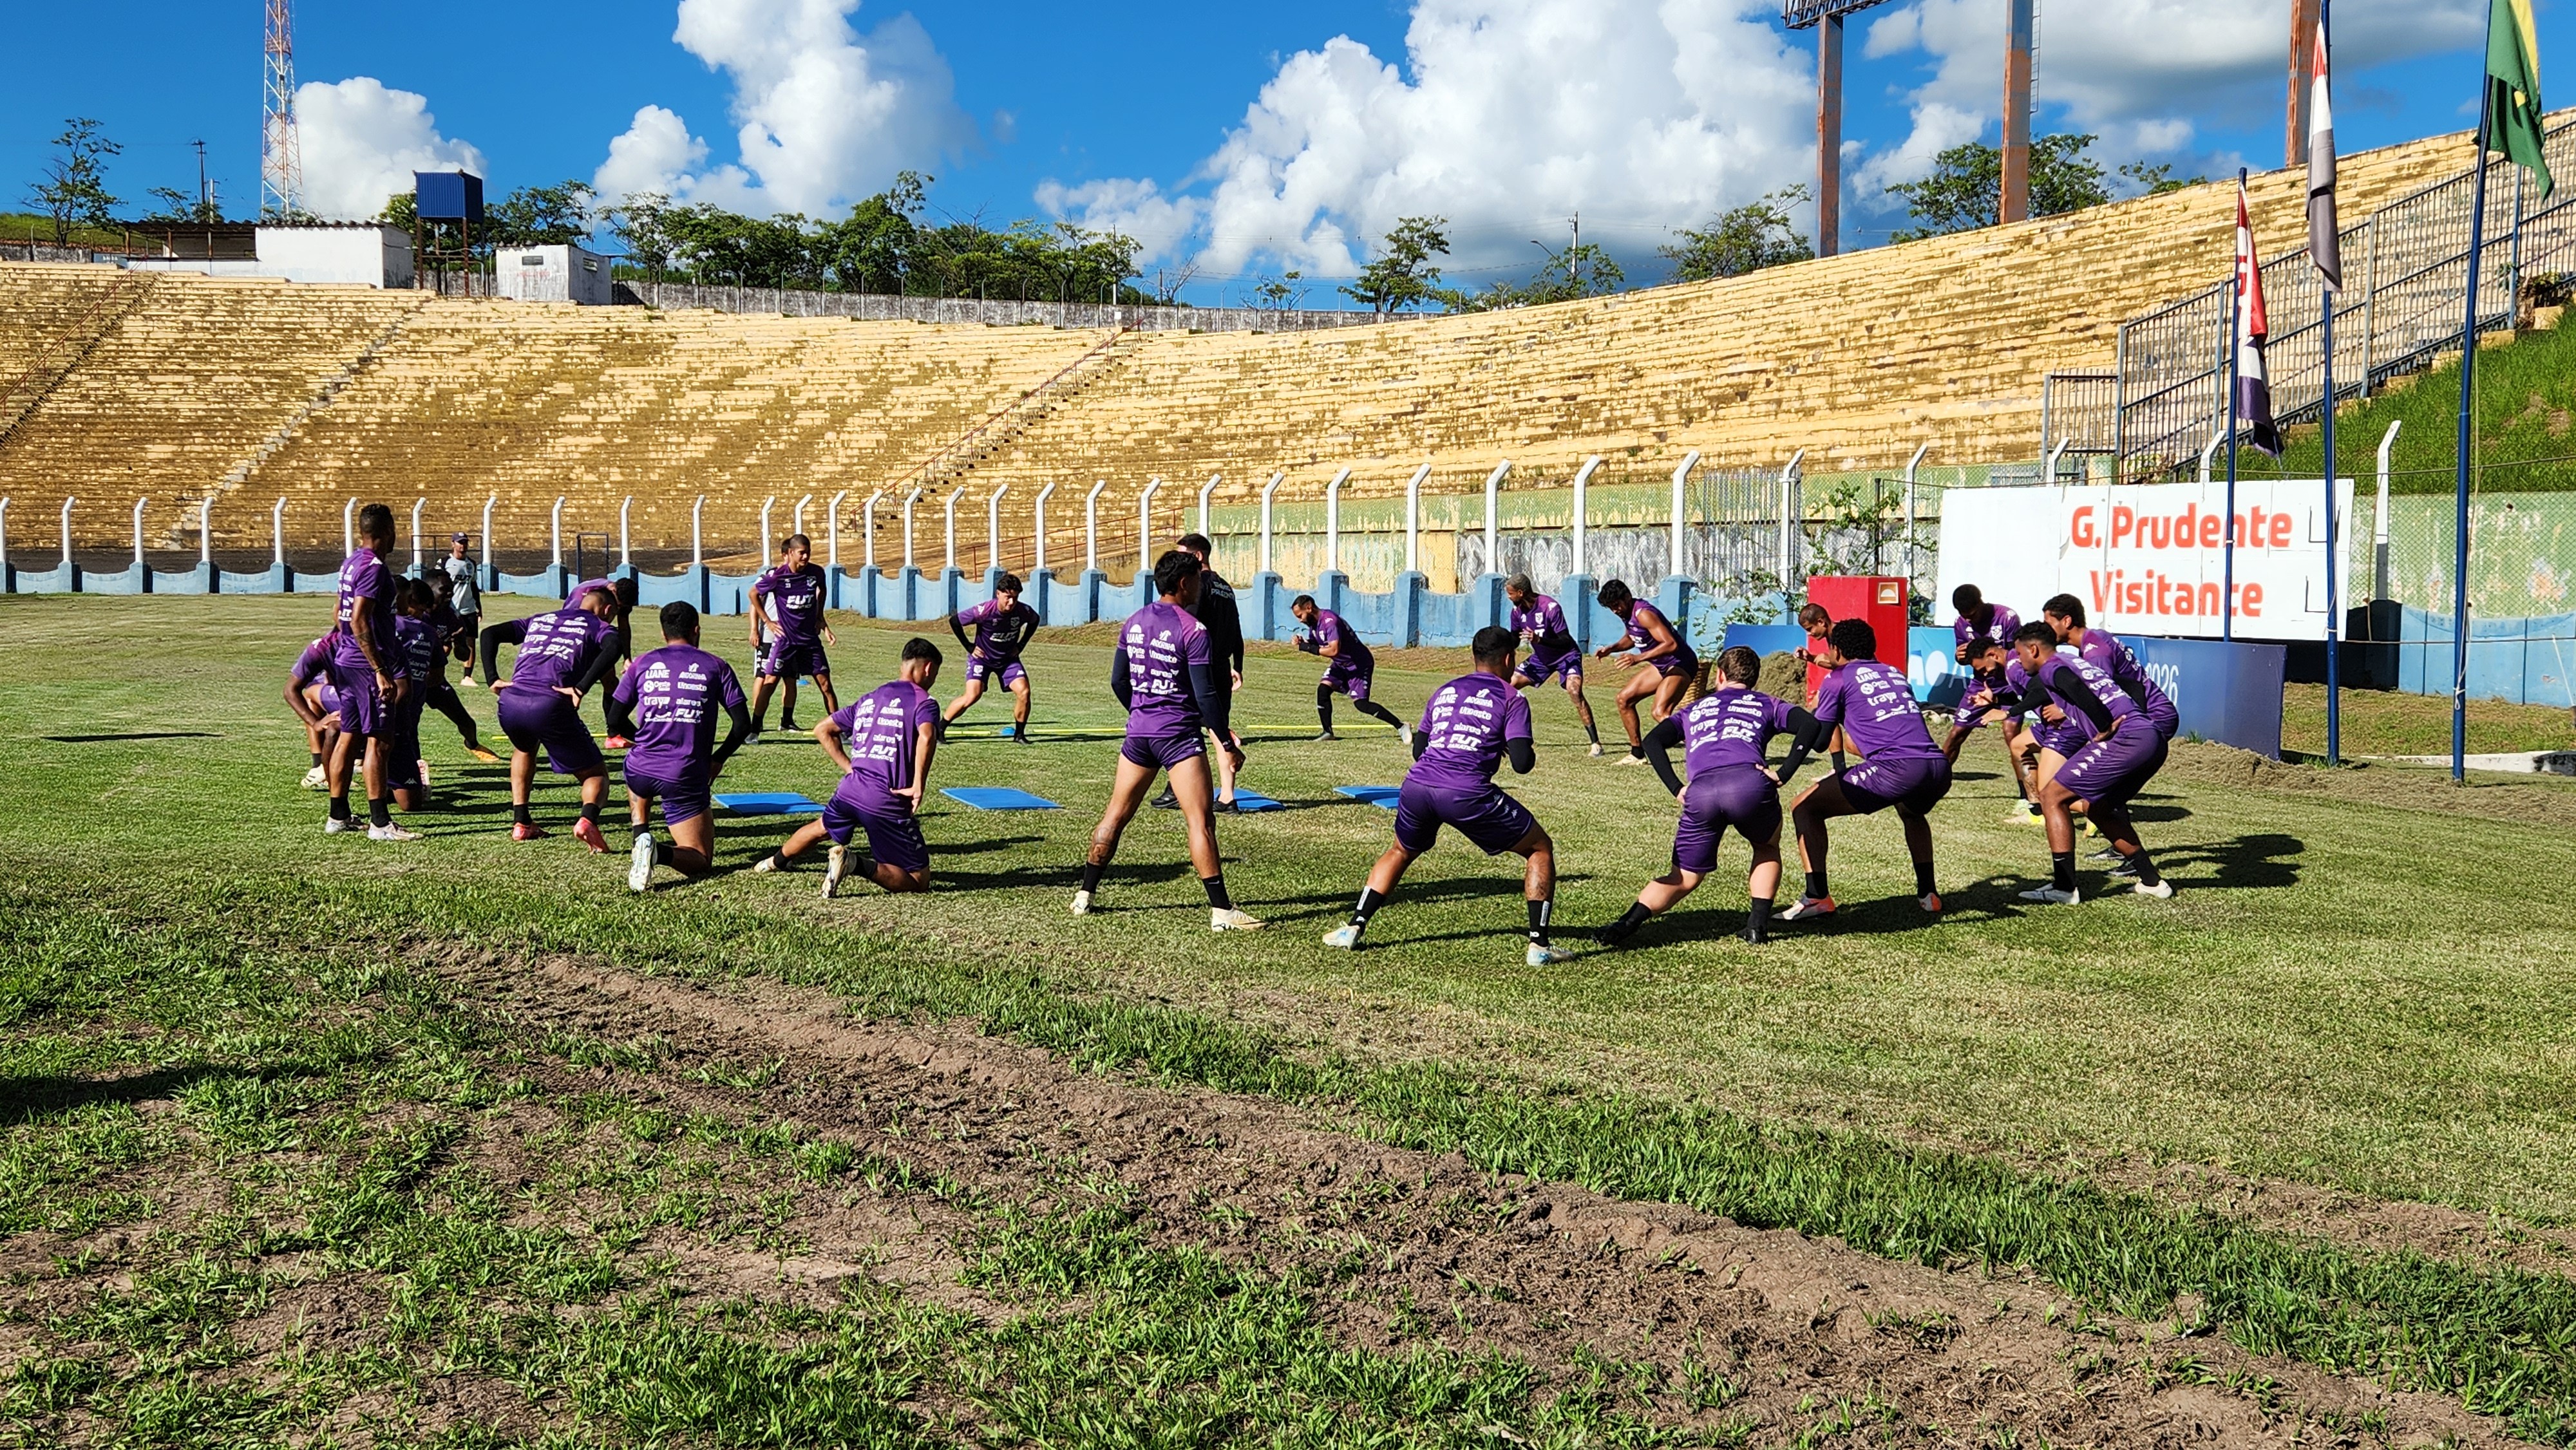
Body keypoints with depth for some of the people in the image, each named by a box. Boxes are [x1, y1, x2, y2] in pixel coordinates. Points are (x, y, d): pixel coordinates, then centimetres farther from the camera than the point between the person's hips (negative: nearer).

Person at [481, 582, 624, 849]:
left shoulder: (539, 620, 30)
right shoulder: (599, 627, 16)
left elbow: (490, 634, 22)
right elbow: (612, 649, -9)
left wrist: (493, 678, 15)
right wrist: (581, 689, -10)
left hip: (509, 704, 5)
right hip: (551, 706, -5)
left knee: (525, 748, 39)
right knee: (596, 774, 10)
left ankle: (521, 822, 29)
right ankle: (588, 819, -22)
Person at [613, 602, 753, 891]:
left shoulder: (643, 664, 8)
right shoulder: (716, 667, 4)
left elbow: (616, 719, 12)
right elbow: (743, 725, 0)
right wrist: (718, 759, 16)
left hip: (641, 771, 3)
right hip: (687, 778, -3)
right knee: (700, 860, 7)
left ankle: (641, 836, 20)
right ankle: (660, 853, -24)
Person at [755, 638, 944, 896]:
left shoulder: (869, 698, 18)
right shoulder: (923, 701, -3)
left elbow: (822, 730, 22)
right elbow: (926, 737, -25)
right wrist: (918, 787, -19)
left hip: (850, 790, 7)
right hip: (888, 804, -7)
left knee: (822, 828, 40)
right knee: (919, 882, -3)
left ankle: (775, 861, 55)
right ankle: (858, 865, -21)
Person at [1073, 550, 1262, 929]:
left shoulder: (1133, 623, 8)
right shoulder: (1193, 630, -11)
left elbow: (1118, 682, 14)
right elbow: (1206, 695, -14)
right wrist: (1228, 743, -7)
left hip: (1139, 732, 6)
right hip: (1180, 735, -6)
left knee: (1116, 814, 16)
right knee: (1201, 821, -7)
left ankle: (1085, 895, 22)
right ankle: (1221, 911, -9)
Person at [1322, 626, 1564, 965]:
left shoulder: (1444, 692, 24)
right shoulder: (1511, 699, 9)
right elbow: (1522, 763, -1)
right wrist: (1503, 747, 20)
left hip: (1417, 784, 5)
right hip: (1467, 793, -5)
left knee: (1401, 852, 34)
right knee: (1541, 849, 14)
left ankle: (1353, 928, 24)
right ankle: (1539, 945, 6)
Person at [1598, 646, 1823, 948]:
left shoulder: (1695, 708, 35)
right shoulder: (1766, 704, 30)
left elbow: (1653, 741, 19)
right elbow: (1809, 725, 11)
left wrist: (1677, 788, 13)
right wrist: (1783, 774, 7)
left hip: (1700, 792, 1)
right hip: (1749, 783, -1)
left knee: (1684, 877, 15)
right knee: (1767, 848, 31)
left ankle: (1628, 923, -7)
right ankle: (1758, 924, 16)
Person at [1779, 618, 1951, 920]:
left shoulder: (1839, 678, 10)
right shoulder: (1896, 674, 28)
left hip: (1897, 769, -7)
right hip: (1939, 767, 7)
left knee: (1805, 807, 6)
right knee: (1912, 814, 42)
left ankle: (1817, 896, -6)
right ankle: (1927, 894, 34)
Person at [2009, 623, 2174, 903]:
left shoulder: (2050, 668, 2)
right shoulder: (2074, 659, 29)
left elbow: (2077, 688, -21)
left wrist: (2104, 729, -15)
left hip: (2127, 739, -9)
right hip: (2154, 740, 9)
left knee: (2052, 796, -2)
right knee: (2098, 807, 26)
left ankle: (2064, 887, -7)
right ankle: (2150, 880, 27)